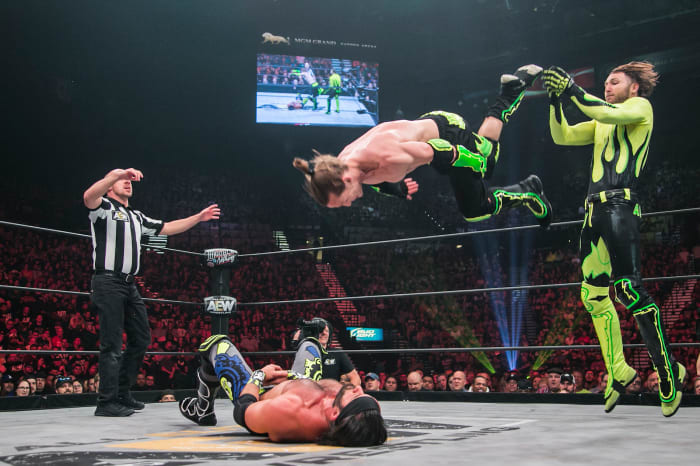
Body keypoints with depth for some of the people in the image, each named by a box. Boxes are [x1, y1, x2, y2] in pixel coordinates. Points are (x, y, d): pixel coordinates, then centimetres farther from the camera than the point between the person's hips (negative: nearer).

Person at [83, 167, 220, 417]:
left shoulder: (137, 217, 24)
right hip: (108, 282, -9)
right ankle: (106, 402, -8)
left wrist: (198, 218, 26)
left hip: (129, 285, 9)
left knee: (141, 338, 10)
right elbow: (88, 197, -24)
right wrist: (116, 174, -36)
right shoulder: (104, 207, -1)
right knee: (112, 344, -11)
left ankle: (121, 394, 18)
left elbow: (167, 228, 29)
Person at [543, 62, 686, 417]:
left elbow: (610, 113, -14)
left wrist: (572, 89, -12)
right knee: (593, 295, 4)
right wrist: (556, 100, 8)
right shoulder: (601, 122, 27)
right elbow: (561, 136, 20)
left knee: (629, 290, -17)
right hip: (595, 210, 8)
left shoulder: (640, 106, 6)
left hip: (620, 205, -8)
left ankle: (669, 374, -10)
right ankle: (618, 370, 12)